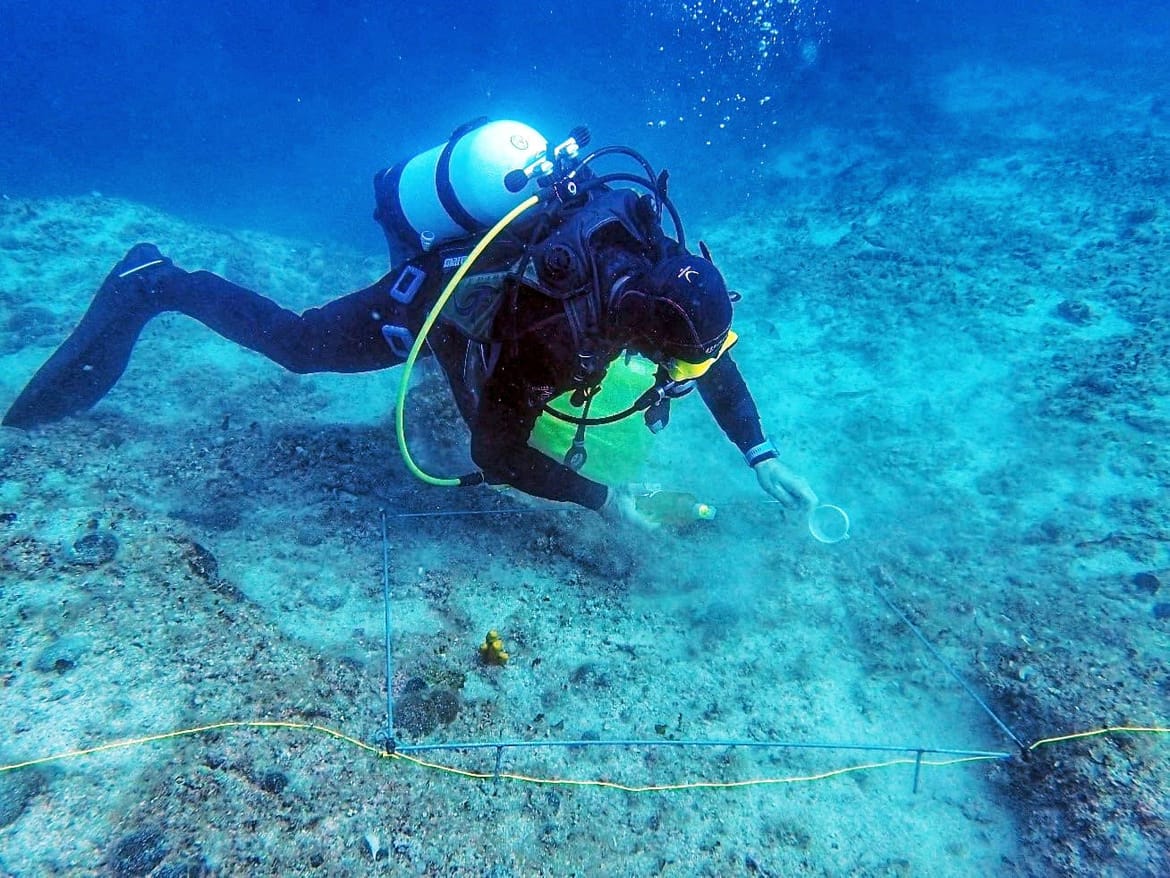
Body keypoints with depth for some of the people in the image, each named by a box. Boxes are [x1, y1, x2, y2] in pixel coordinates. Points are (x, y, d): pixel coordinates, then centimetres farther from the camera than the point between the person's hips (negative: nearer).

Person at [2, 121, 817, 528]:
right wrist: (602, 499, -28)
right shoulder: (549, 334, -43)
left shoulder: (663, 265, -24)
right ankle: (155, 285, 33)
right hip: (420, 305, -6)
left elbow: (711, 351, -8)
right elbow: (498, 455, -31)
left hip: (485, 261, 6)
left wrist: (762, 454, -13)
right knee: (295, 342, 15)